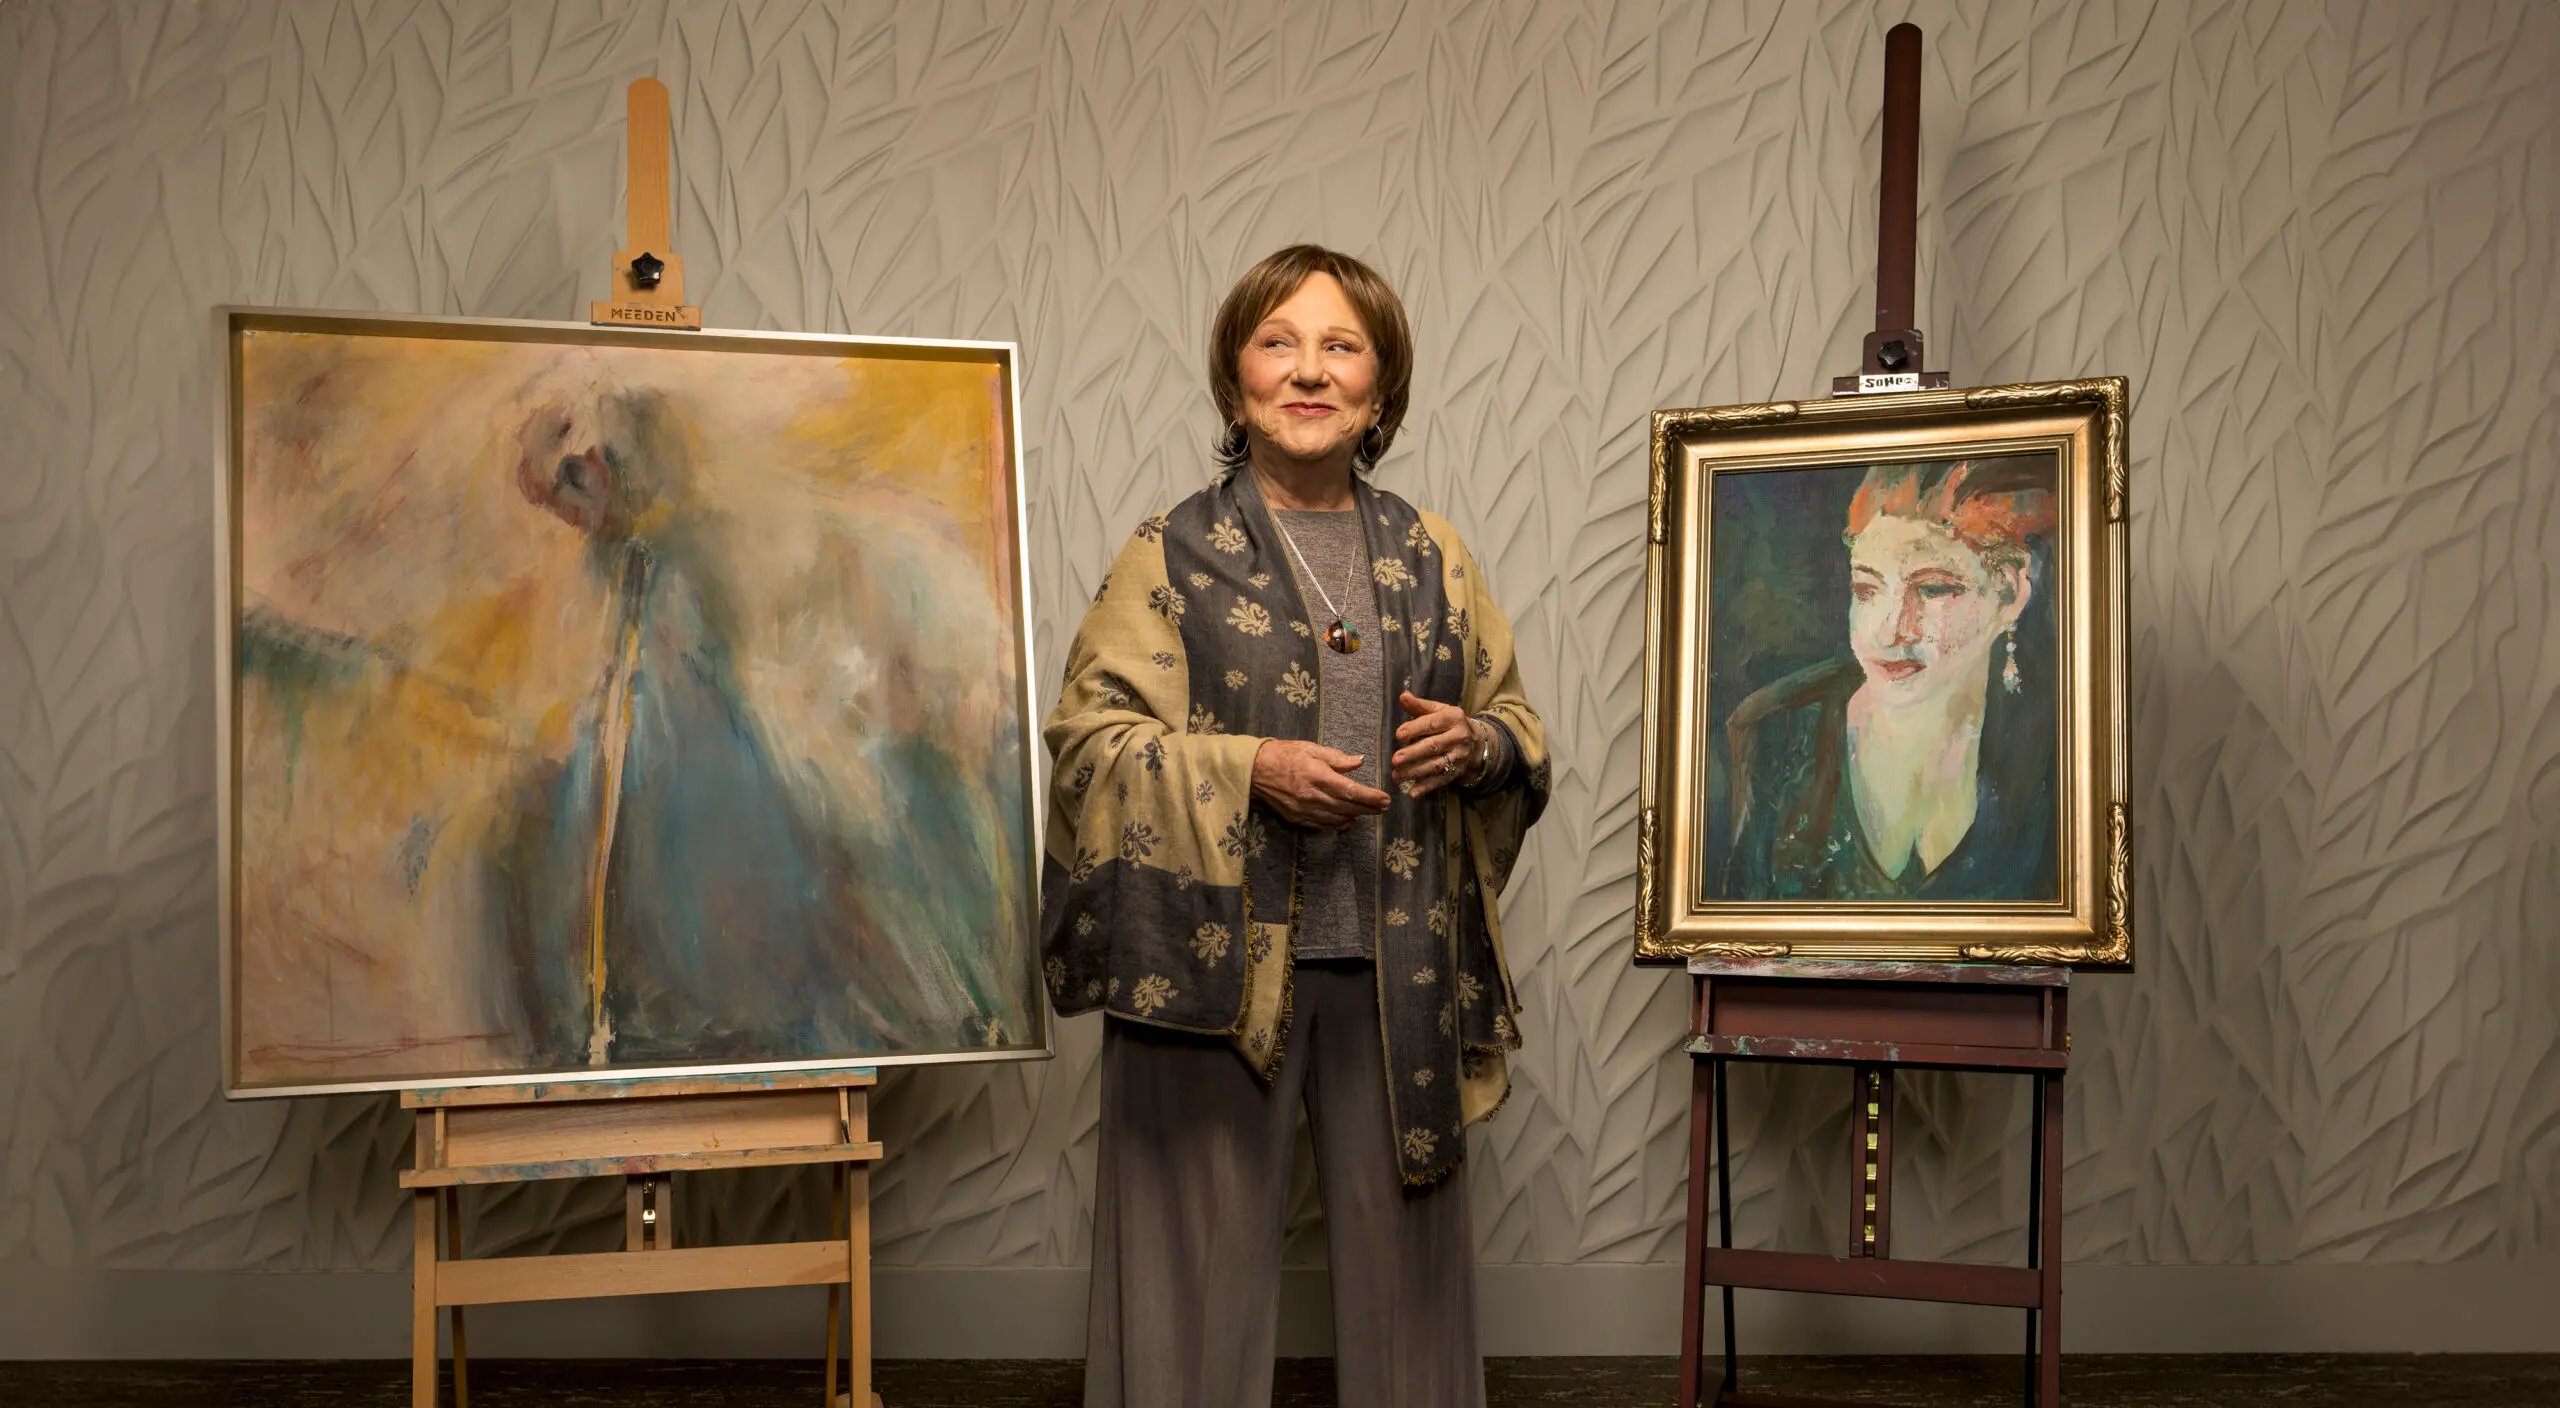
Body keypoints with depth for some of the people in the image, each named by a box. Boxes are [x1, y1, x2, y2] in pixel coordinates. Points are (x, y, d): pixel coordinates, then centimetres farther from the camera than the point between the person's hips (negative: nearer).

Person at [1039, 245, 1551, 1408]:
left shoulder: (1431, 558, 12)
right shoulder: (1172, 556, 2)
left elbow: (1522, 731, 19)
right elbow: (1088, 737, -5)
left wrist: (1477, 742, -5)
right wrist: (1249, 770, -17)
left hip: (1400, 963, 3)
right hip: (1217, 952, -3)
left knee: (1405, 1246, 8)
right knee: (1205, 1251, 2)